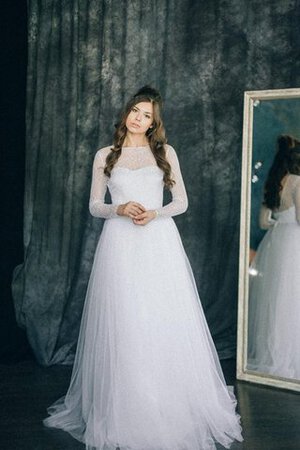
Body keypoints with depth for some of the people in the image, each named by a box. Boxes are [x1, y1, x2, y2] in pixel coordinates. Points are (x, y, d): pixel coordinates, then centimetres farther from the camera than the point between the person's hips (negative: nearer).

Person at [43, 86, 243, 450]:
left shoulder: (165, 153, 10)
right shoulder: (105, 156, 10)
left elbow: (181, 201, 8)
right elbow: (94, 205, 9)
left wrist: (154, 214, -10)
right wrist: (120, 209, -11)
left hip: (159, 242, 0)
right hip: (120, 245, 0)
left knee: (166, 322, -2)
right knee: (123, 325, -3)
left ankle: (174, 406, 11)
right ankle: (124, 410, 7)